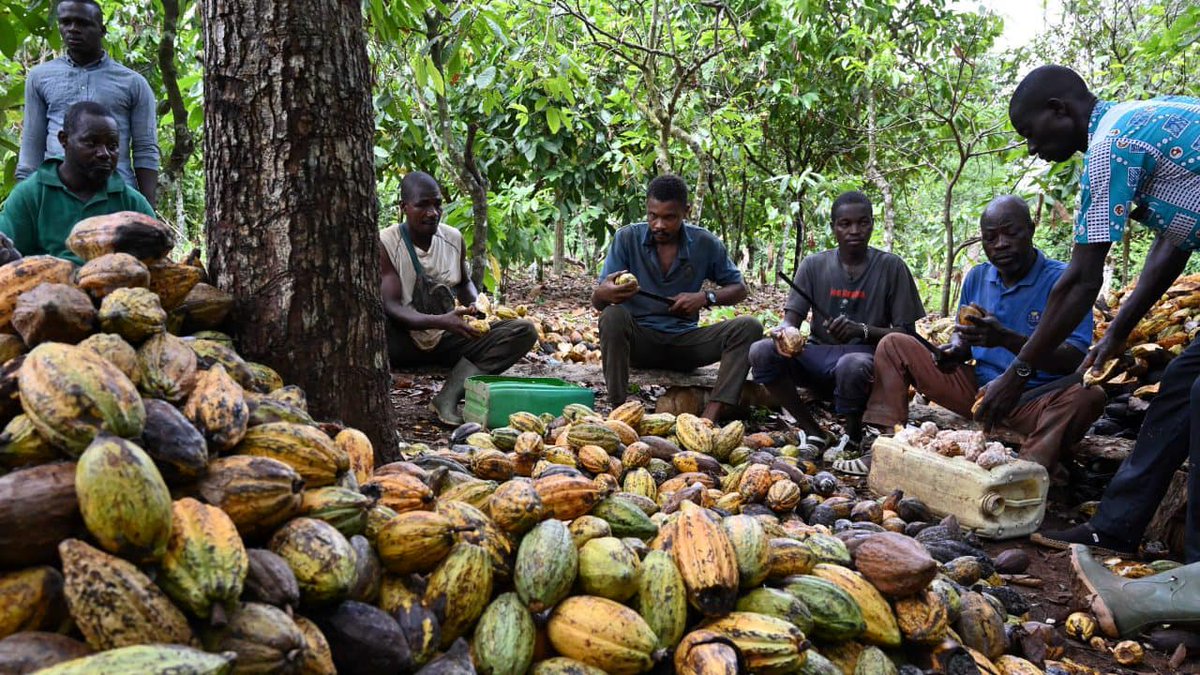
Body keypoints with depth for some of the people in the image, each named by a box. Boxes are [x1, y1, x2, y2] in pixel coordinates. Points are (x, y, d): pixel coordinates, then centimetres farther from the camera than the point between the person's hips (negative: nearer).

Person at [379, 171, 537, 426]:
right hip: (403, 340, -5)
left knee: (524, 331, -16)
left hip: (445, 338, 5)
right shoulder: (385, 243, -12)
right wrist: (440, 321, -34)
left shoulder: (454, 238, 2)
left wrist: (474, 305, -4)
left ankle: (450, 395, -31)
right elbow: (391, 306, -19)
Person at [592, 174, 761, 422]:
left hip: (684, 341, 2)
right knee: (613, 316, -33)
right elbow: (596, 301, -10)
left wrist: (706, 297, -15)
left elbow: (739, 289, 7)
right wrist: (606, 293, -36)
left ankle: (709, 419, -34)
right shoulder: (627, 238, -7)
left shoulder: (705, 243, -2)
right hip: (639, 340, -2)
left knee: (748, 327, -21)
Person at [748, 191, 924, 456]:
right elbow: (792, 317, 0)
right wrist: (784, 330, -26)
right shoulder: (814, 265, 6)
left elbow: (906, 332, -2)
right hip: (818, 356, 3)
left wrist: (862, 330, -22)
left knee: (852, 365, -39)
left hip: (864, 353, -3)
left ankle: (853, 437, -9)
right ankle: (813, 432, -11)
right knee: (762, 352, -24)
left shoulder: (891, 267, 0)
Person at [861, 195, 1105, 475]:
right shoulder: (977, 277, 7)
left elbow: (1075, 360, -20)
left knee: (1088, 395, -37)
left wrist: (1006, 339, -34)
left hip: (1035, 403, -5)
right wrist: (955, 351, -9)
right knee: (894, 345, -1)